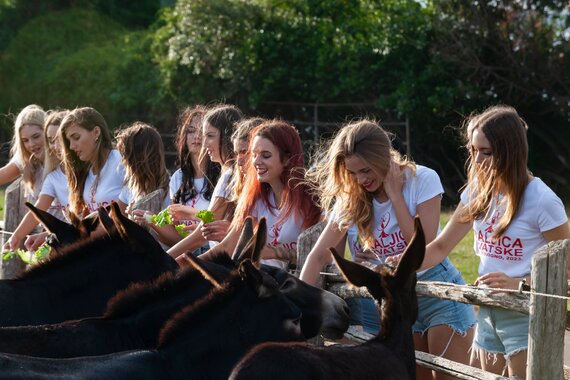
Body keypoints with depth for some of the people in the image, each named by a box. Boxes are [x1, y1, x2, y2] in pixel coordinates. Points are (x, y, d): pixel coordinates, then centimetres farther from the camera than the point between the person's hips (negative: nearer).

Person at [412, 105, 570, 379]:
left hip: (526, 316, -7)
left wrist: (519, 284, -25)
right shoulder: (478, 192, 3)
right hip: (487, 313, 7)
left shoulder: (541, 200, -17)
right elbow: (440, 247, 7)